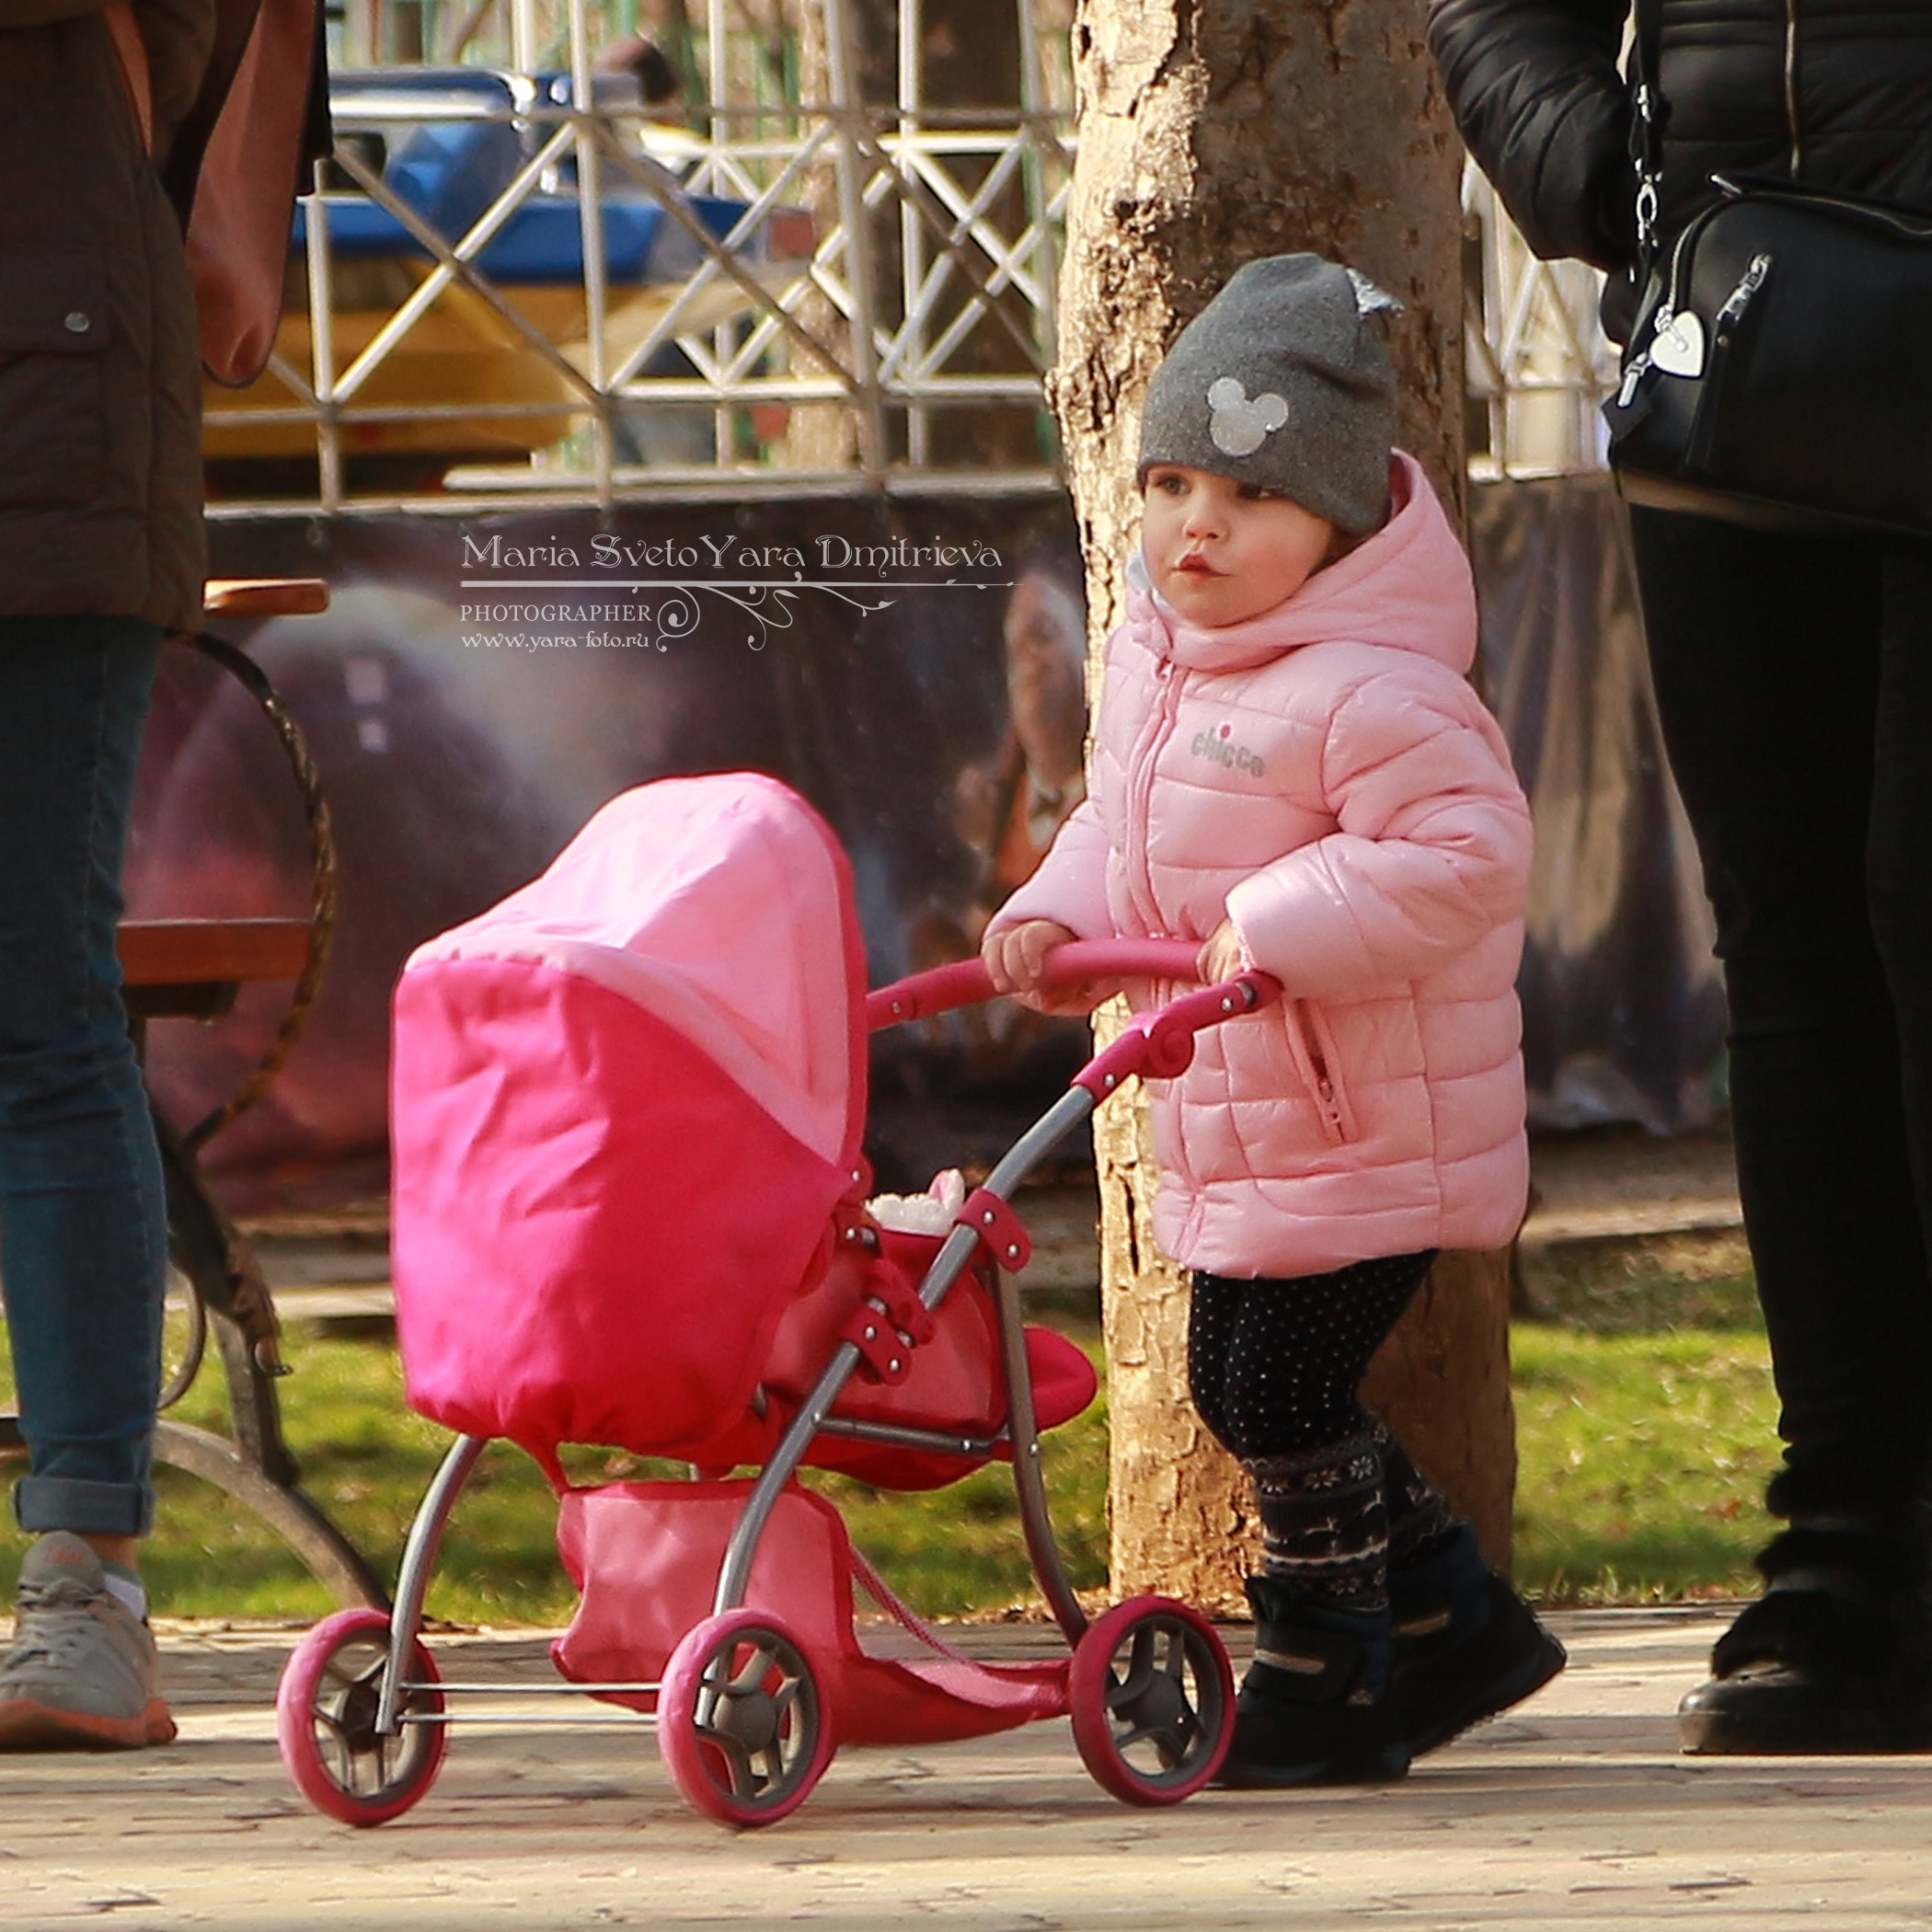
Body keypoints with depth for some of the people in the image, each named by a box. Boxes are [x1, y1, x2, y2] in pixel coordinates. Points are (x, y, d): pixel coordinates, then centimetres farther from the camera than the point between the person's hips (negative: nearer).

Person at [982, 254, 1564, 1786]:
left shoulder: (1369, 693, -21)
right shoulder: (1154, 663, 9)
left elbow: (1465, 857, -27)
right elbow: (1124, 828, 22)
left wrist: (1281, 927, -29)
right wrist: (1060, 917, 2)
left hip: (1365, 1134, -10)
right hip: (1234, 1134, 10)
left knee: (1278, 1388, -8)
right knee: (1242, 1385, 15)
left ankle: (1326, 1672, 8)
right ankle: (1458, 1622, 27)